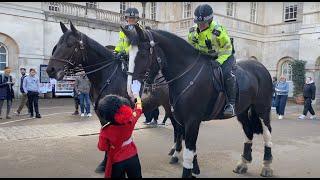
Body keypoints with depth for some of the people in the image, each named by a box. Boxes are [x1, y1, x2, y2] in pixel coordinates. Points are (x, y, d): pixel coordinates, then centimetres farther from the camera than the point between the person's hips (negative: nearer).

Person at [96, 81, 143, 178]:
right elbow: (138, 110, 4)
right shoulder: (130, 121, -17)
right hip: (133, 157, 2)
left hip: (116, 161, -2)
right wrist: (136, 95, 16)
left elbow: (102, 147, -9)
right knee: (136, 176, 18)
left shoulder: (105, 130, -22)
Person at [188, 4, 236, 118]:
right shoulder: (193, 31, -8)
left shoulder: (218, 31, -24)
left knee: (226, 73, -33)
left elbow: (227, 49, -18)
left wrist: (219, 61, -33)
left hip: (224, 56, -5)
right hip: (204, 57, 6)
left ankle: (231, 103, -25)